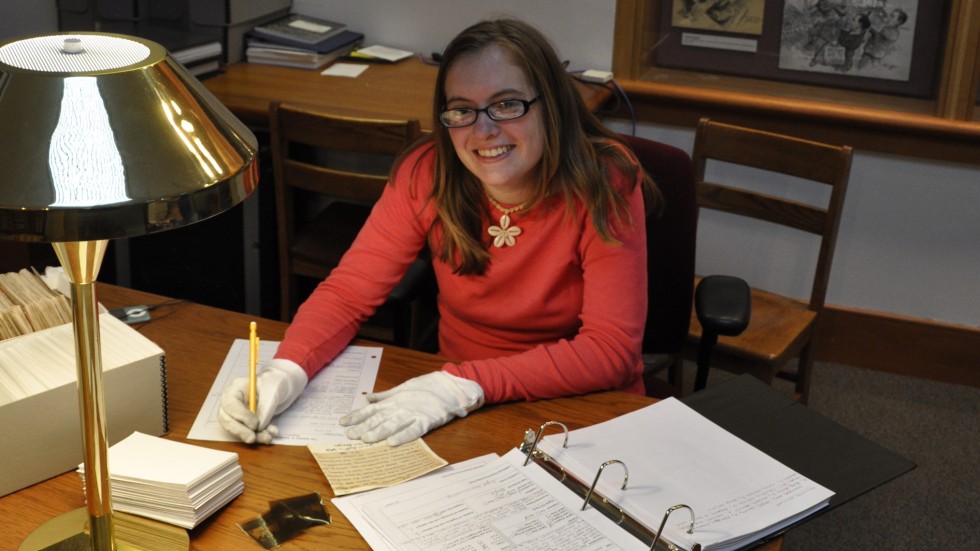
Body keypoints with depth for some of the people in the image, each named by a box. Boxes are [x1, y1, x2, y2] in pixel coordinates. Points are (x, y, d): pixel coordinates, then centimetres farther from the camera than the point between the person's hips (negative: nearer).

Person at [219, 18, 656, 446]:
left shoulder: (604, 184, -18)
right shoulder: (428, 173, -10)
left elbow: (611, 349, -22)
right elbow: (349, 291, -8)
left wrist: (467, 386, -32)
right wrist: (284, 374, -27)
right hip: (454, 408, 2)